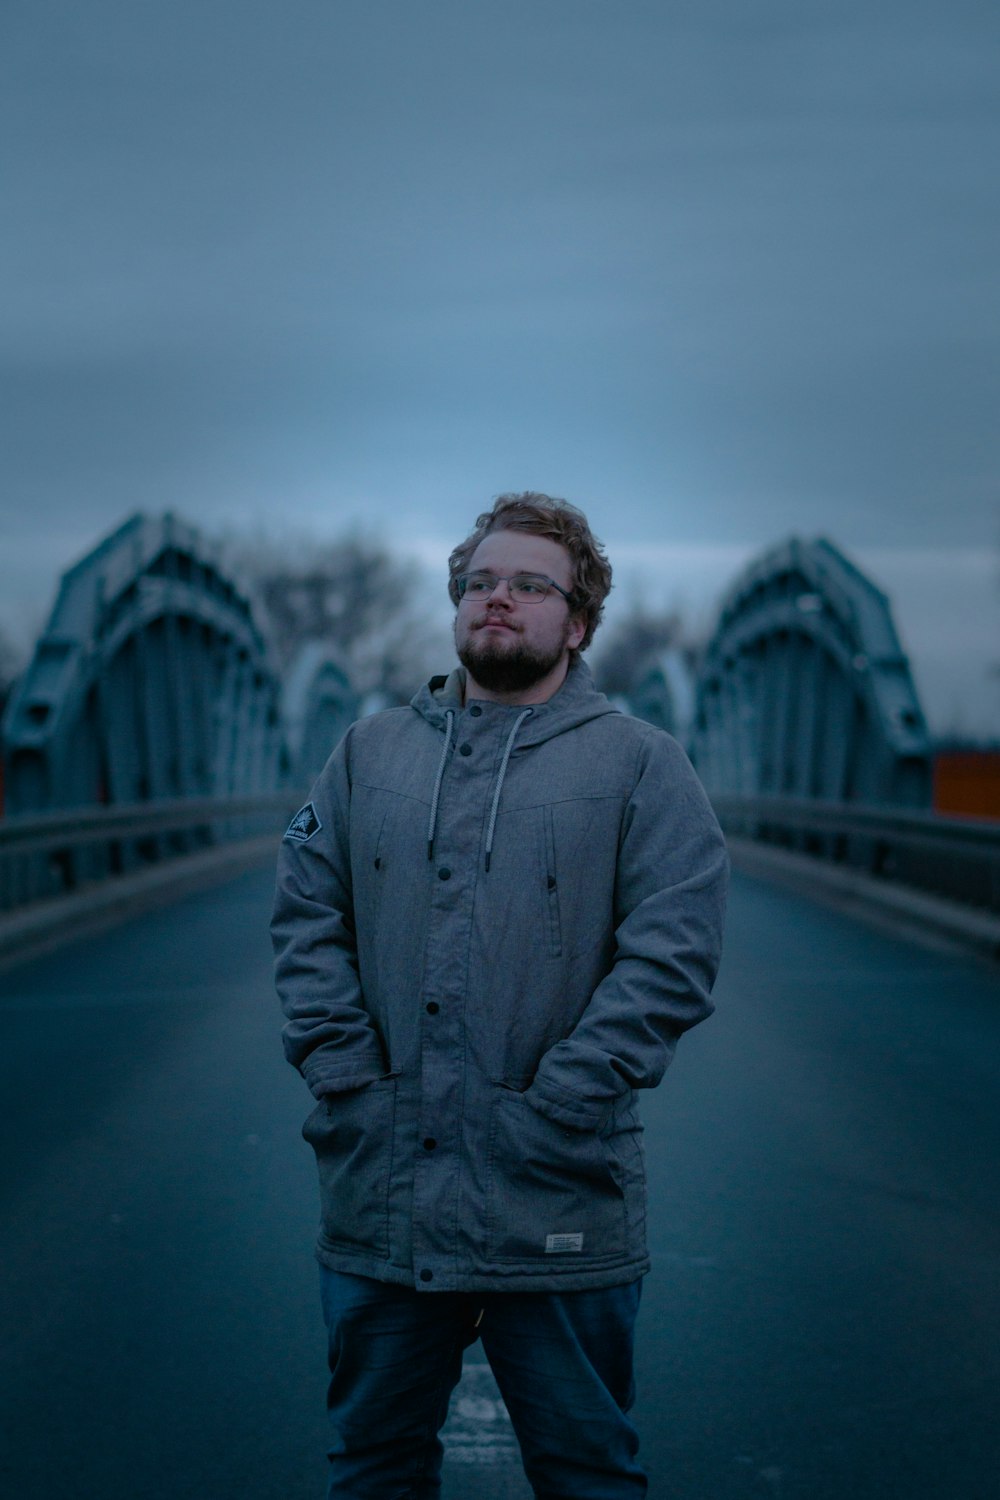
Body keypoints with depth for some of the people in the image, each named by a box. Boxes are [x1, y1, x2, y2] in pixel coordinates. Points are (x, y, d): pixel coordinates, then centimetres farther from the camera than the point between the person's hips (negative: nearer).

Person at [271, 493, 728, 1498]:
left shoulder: (641, 764, 0)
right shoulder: (369, 752, 11)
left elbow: (674, 953, -9)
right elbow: (306, 917, 7)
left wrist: (553, 1110, -16)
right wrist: (346, 1079, -7)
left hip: (558, 1207, -2)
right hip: (377, 1195, 3)